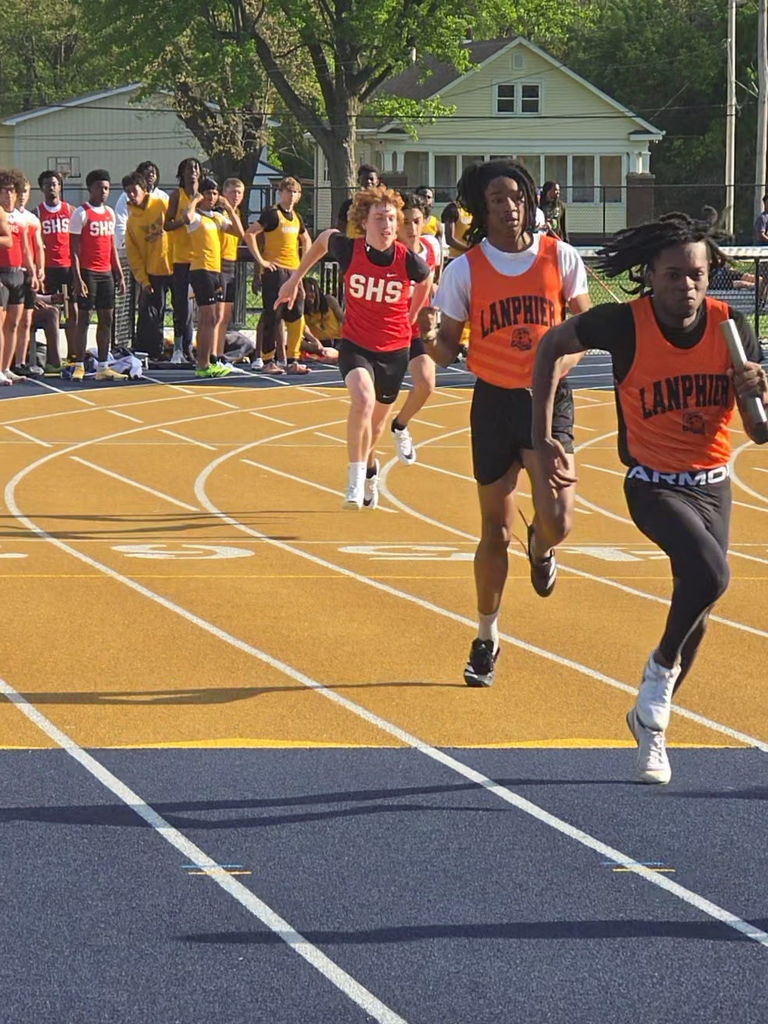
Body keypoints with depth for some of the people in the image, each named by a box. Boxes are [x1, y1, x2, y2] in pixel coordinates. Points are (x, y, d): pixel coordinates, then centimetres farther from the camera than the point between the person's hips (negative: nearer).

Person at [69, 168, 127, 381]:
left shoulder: (110, 213, 14)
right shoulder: (81, 214, -7)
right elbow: (74, 249, -10)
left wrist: (119, 274, 16)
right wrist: (77, 278, -17)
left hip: (106, 273, 7)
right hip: (88, 273, -7)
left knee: (107, 319, 6)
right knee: (84, 318, -5)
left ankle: (103, 367, 11)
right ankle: (79, 366, -3)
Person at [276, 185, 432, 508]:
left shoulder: (408, 260, -16)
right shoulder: (348, 250, -17)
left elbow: (426, 280, 8)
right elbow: (324, 238, 7)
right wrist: (295, 278, 14)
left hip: (394, 350, 2)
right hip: (356, 344, -2)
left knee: (376, 421, 18)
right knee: (363, 399, -31)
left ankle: (369, 466, 52)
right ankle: (356, 482, -22)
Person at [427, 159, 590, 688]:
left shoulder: (560, 257, -2)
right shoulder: (466, 269, -3)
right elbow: (449, 346, 2)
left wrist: (564, 362, -11)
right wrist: (428, 341, -22)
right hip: (494, 401, 1)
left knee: (556, 519, -17)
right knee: (495, 530, 7)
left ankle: (541, 549, 23)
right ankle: (487, 639, 23)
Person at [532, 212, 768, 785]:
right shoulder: (625, 324, -19)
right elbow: (553, 346, -1)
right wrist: (544, 436, -5)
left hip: (713, 484, 4)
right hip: (654, 483, -4)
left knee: (698, 608, 13)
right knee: (709, 572, -30)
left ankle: (651, 724, 34)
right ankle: (661, 668, -2)